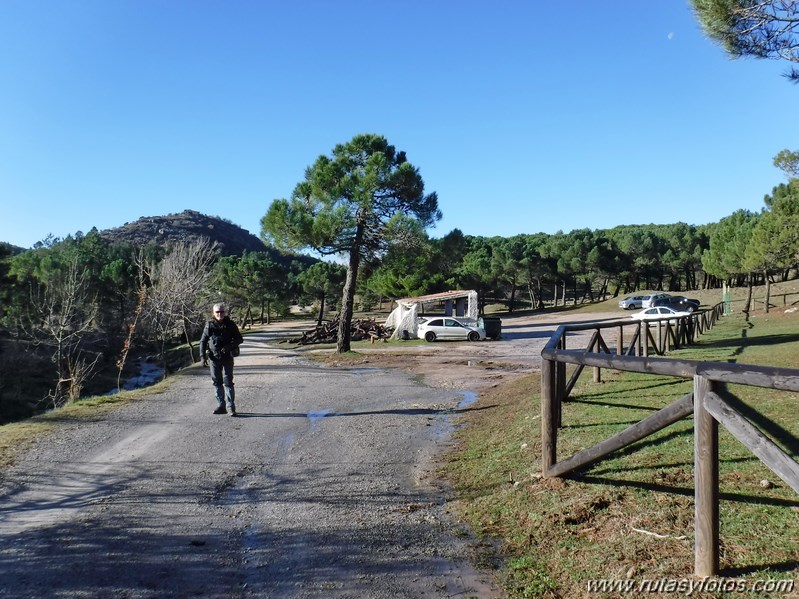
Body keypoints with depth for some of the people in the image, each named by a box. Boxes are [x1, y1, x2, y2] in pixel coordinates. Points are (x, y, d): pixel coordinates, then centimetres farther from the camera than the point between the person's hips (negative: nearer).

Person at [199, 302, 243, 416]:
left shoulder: (230, 324, -2)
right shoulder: (209, 325, 1)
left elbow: (239, 339, 0)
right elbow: (203, 341, 6)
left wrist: (229, 346, -16)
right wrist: (203, 356, -2)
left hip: (227, 357, -2)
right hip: (214, 357, 3)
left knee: (228, 381, -6)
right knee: (216, 382, 8)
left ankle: (231, 407, -3)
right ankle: (221, 406, 19)